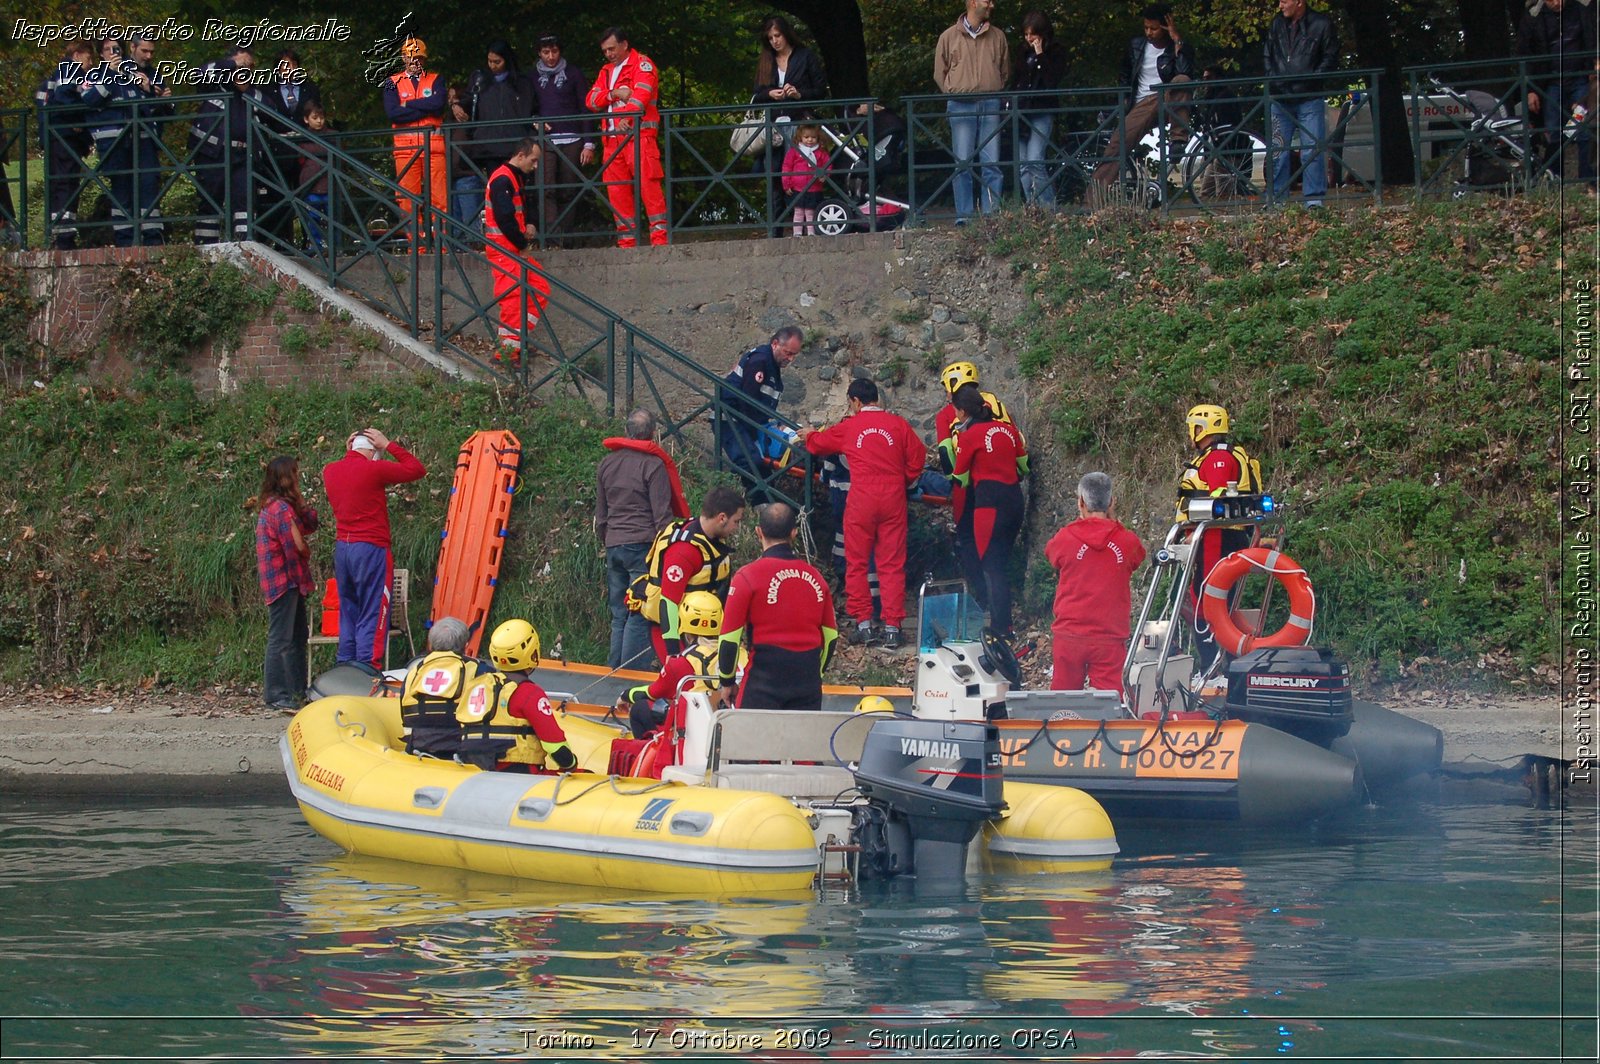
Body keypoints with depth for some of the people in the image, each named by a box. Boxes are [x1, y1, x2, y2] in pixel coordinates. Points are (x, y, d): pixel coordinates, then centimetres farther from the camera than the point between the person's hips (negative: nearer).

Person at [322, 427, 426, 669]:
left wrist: (349, 452, 21)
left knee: (348, 615, 14)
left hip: (342, 547, 7)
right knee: (372, 617, -5)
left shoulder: (330, 471, 7)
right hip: (370, 549, -7)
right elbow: (417, 470, -2)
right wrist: (389, 445, 3)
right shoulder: (373, 470, -12)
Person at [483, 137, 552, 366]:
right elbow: (504, 218, -21)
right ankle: (508, 350, -7)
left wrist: (528, 225, 9)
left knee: (541, 289, 8)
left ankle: (520, 337, 12)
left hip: (518, 249, 10)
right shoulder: (502, 180, -15)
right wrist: (522, 246, -13)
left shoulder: (517, 178, 18)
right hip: (504, 248, -10)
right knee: (514, 296, -11)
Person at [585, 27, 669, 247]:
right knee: (616, 190, 2)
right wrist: (613, 94, -6)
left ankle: (660, 236, -16)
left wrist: (627, 118, -27)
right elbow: (591, 100, 12)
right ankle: (626, 241, 5)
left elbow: (642, 93, -13)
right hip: (613, 138, 7)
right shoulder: (607, 71, 23)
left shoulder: (642, 64, 3)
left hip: (639, 134, -7)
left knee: (648, 184, -14)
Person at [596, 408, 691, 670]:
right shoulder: (653, 465, -7)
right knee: (640, 614, -7)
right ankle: (633, 671, -12)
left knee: (619, 614, 12)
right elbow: (662, 514, -9)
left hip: (613, 546, 6)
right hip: (643, 545, -6)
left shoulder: (605, 464, 13)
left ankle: (614, 668, 12)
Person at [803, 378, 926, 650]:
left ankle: (863, 624, 6)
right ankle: (892, 627, 0)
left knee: (857, 563, 9)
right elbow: (918, 456, 0)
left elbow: (817, 443, 17)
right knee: (892, 564, 3)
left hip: (862, 500, -1)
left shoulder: (849, 427, 3)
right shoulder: (898, 424, 3)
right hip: (893, 500, 1)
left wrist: (807, 436, 40)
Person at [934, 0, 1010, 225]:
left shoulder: (997, 36, 12)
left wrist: (995, 92, 7)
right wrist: (955, 95, 2)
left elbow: (1005, 71, 18)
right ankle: (963, 215, -1)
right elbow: (940, 74, 9)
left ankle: (992, 214, 0)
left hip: (990, 105, 2)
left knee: (992, 162, -2)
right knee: (962, 164, -3)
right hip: (960, 105, -2)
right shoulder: (949, 37, 5)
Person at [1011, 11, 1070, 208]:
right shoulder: (1025, 54, 15)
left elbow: (1051, 81, -13)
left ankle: (1048, 207, -13)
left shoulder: (1056, 53, 0)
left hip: (1042, 114, -6)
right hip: (1022, 113, 6)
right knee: (1023, 167, 2)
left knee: (1034, 161, -18)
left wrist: (1040, 55, -13)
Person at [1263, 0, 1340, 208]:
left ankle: (1314, 198, -2)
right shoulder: (1277, 24, 8)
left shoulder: (1321, 25, -4)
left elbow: (1330, 58, -1)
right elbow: (1267, 54, 18)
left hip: (1310, 99, -4)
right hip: (1280, 99, 4)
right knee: (1278, 151, 5)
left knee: (1312, 150, -5)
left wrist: (1311, 80, -10)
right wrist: (1273, 78, 4)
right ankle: (1276, 199, 10)